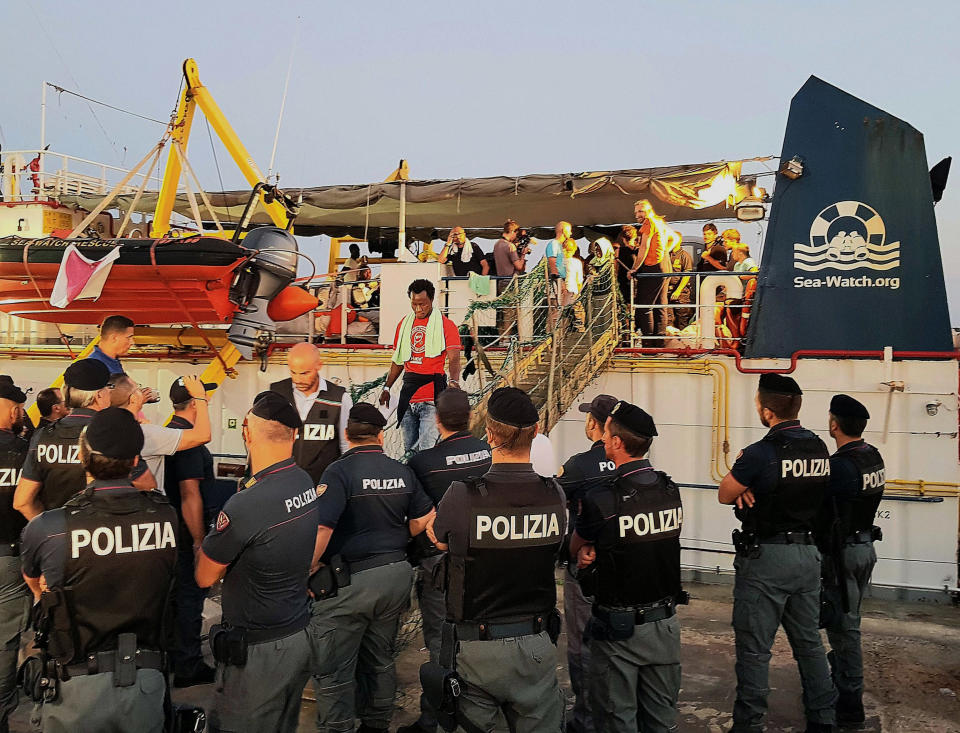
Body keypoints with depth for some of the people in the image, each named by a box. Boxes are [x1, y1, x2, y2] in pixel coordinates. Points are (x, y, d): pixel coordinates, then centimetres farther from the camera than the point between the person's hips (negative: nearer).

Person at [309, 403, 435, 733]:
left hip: (349, 582, -6)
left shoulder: (339, 471, -13)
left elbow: (321, 529, -23)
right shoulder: (403, 471, 4)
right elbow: (423, 521, 7)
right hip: (396, 576, 7)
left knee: (333, 672, 6)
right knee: (380, 662, 23)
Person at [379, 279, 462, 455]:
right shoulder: (404, 325, 15)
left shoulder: (446, 325, -2)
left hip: (432, 395, -5)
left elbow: (454, 359, -13)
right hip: (407, 394, 6)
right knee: (410, 448, 11)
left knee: (427, 450, -15)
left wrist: (453, 381, -31)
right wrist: (387, 387, 15)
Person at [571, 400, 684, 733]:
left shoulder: (601, 500, -21)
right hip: (665, 622, 6)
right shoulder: (671, 491, -4)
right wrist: (594, 550, -3)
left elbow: (575, 549, -3)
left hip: (619, 630, -5)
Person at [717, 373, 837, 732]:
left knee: (754, 648, 3)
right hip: (808, 554, 7)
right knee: (809, 641, 18)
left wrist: (738, 467, 9)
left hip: (766, 558, -7)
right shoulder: (820, 449, 3)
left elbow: (724, 495, -7)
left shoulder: (761, 453, -19)